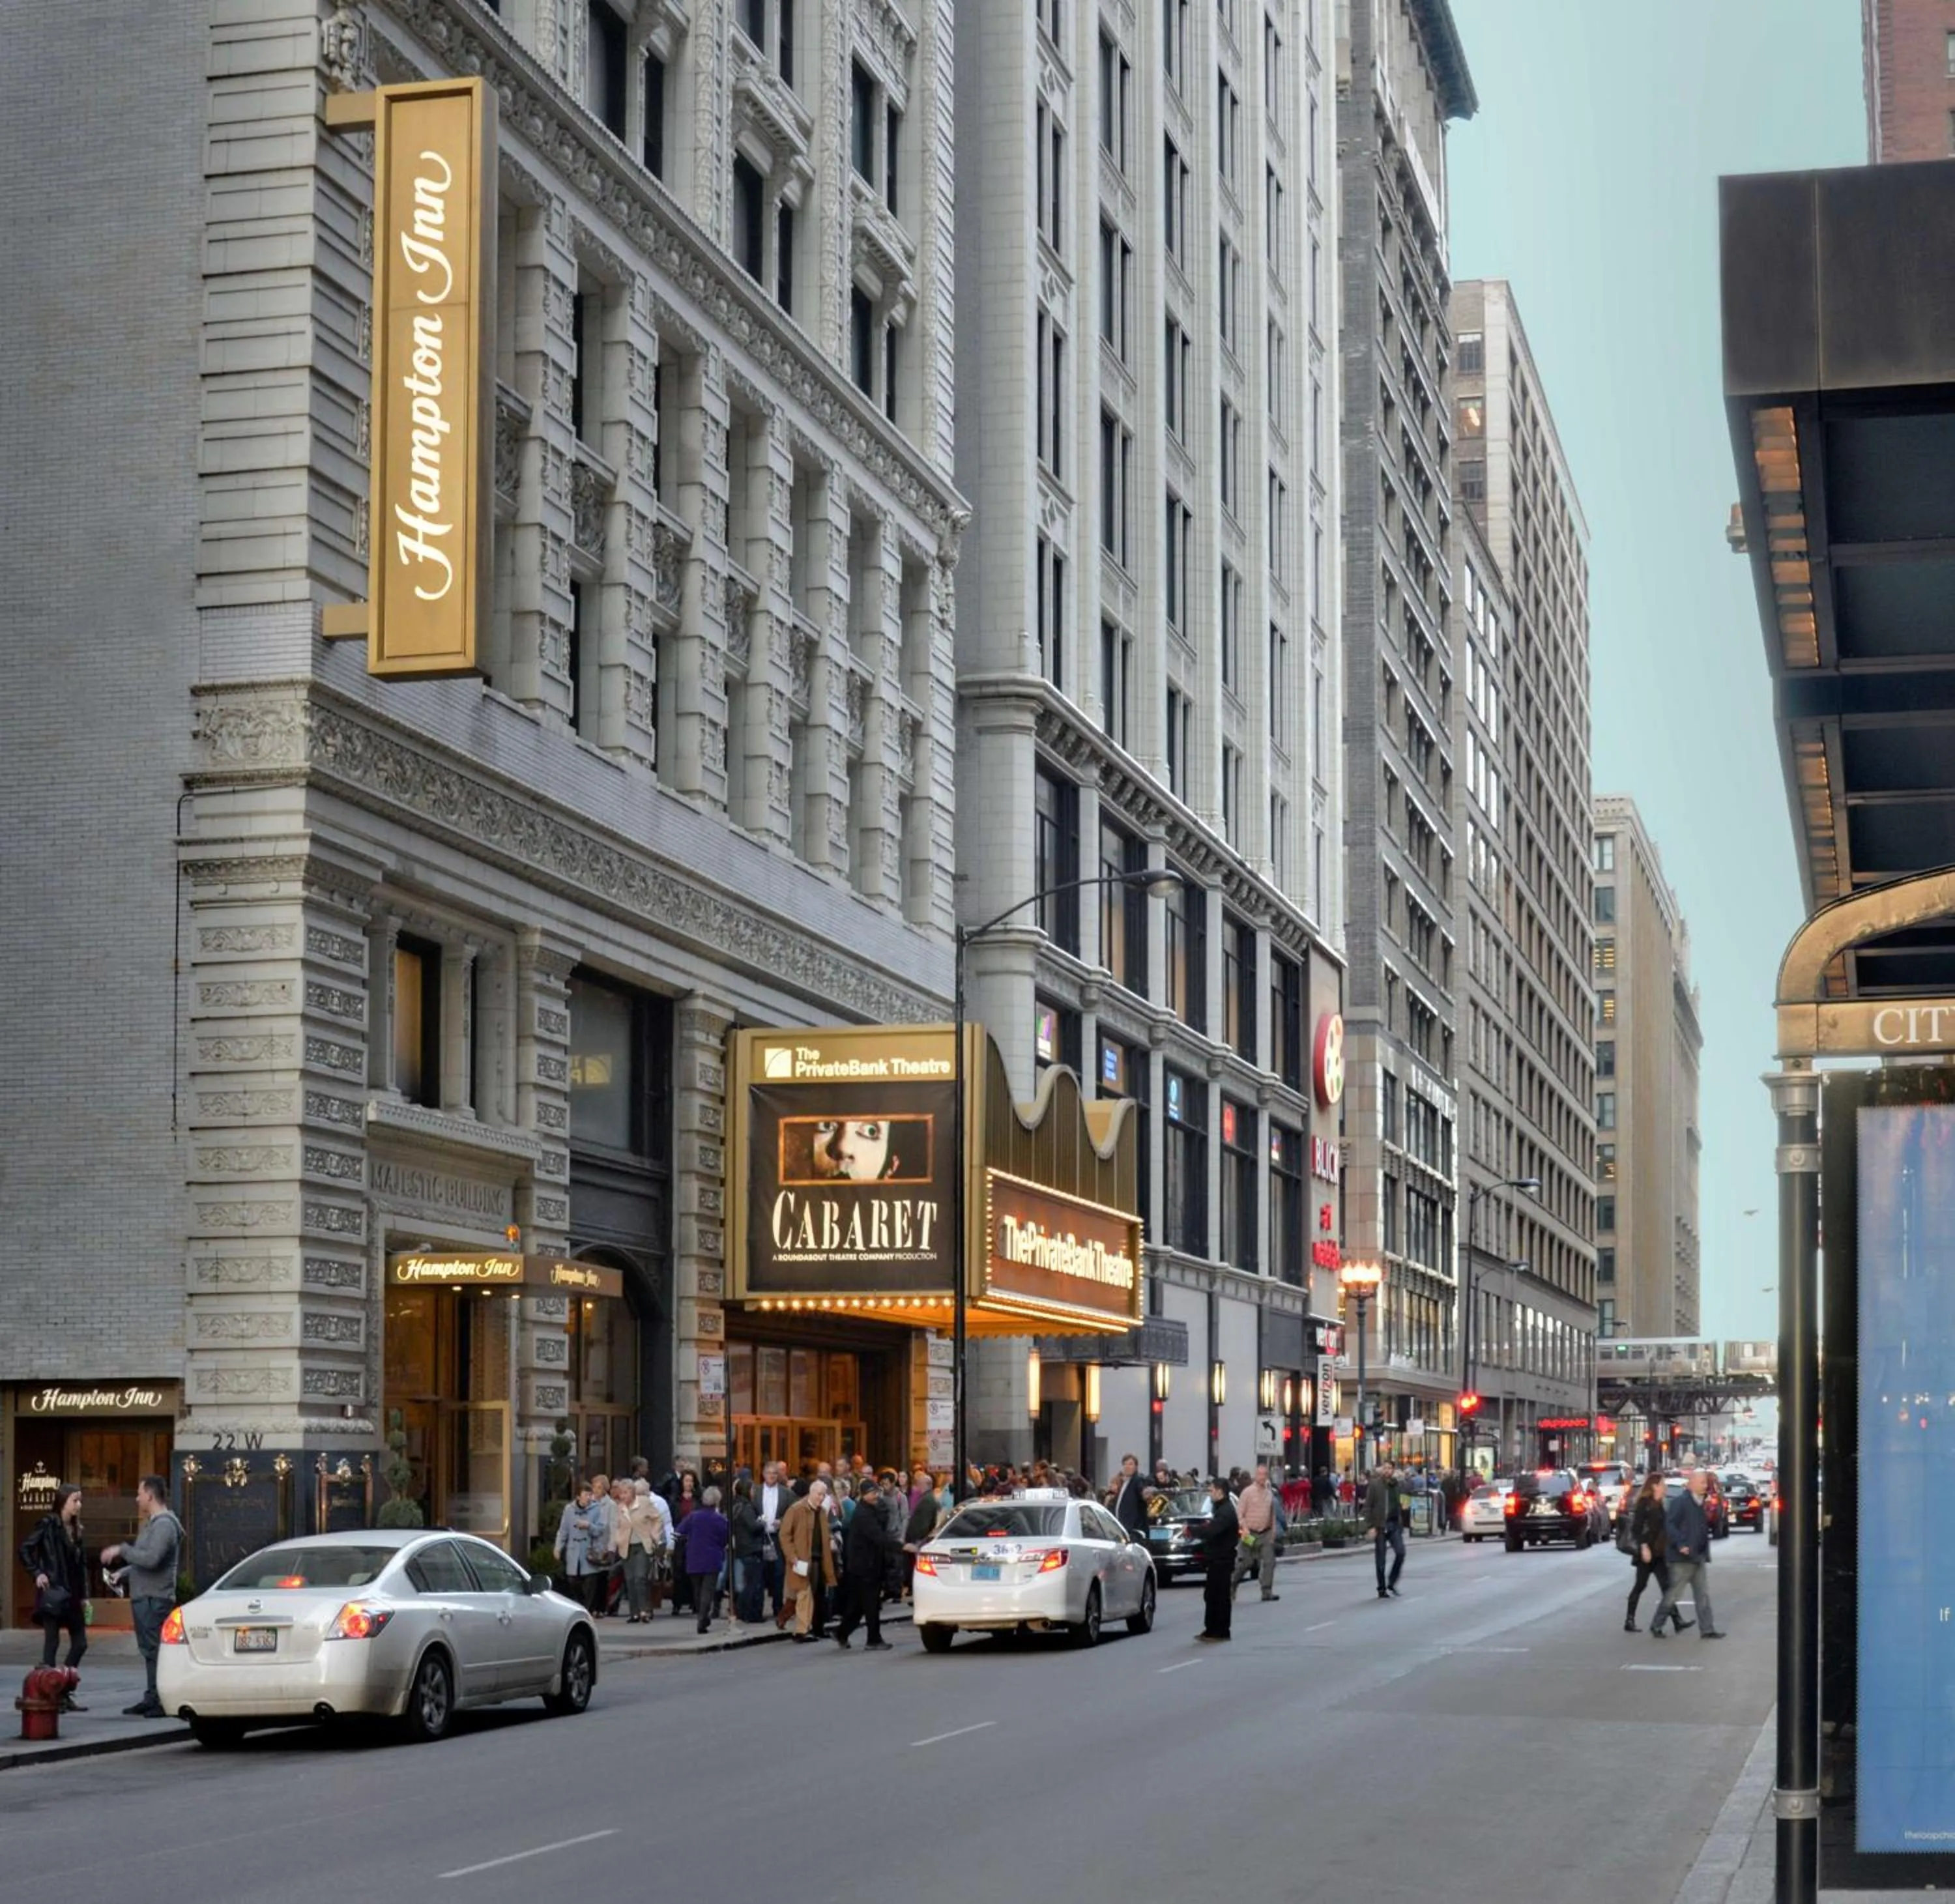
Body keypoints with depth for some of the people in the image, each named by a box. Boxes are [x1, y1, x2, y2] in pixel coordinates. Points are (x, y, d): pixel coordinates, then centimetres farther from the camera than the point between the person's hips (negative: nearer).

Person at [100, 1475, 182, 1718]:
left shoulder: (165, 1525, -15)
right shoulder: (151, 1524, 20)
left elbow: (151, 1559, -26)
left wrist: (122, 1549, -18)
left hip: (156, 1599, -11)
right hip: (143, 1597, 11)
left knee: (156, 1650, -10)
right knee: (149, 1651, 13)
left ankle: (164, 1702, -10)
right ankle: (152, 1700, 18)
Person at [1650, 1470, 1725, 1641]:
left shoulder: (1701, 1504, 13)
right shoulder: (1681, 1502, -12)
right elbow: (1670, 1525, -18)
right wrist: (1680, 1545, -25)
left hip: (1699, 1558, 8)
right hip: (1683, 1557, -8)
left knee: (1703, 1595, 5)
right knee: (1672, 1594, 0)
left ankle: (1707, 1629, 7)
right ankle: (1656, 1626, 13)